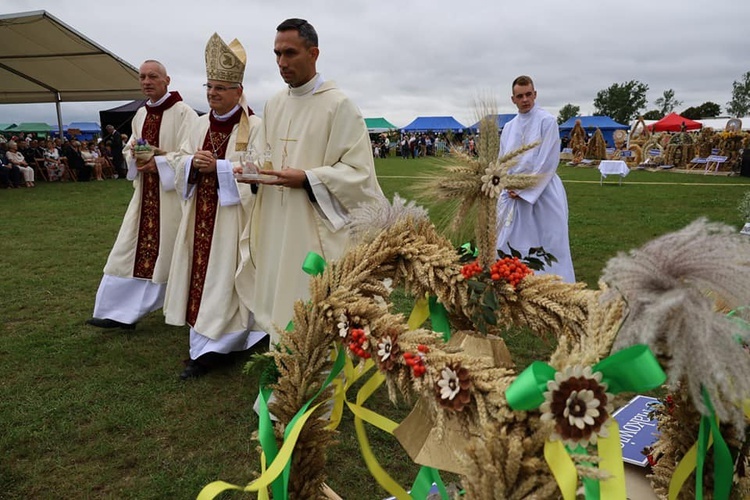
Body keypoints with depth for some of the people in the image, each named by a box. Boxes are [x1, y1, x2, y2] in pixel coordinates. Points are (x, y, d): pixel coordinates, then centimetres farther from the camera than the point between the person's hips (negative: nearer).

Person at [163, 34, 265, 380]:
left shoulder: (254, 127, -7)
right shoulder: (201, 125, 14)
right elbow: (181, 163, 12)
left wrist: (216, 166, -20)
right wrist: (194, 164, -10)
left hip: (233, 217, -6)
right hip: (201, 216, 7)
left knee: (225, 277, -3)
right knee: (202, 273, 7)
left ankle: (213, 348, 4)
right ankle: (206, 345, 17)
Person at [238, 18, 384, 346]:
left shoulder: (338, 104, -10)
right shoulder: (273, 105, 12)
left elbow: (358, 170, -13)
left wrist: (306, 179, -22)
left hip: (316, 226, -7)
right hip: (276, 224, 7)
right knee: (279, 296, 13)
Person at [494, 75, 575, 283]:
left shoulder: (547, 121, -6)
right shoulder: (509, 127, 11)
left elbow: (548, 161, -12)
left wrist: (524, 189, -13)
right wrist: (509, 187, -6)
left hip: (543, 192, -5)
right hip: (513, 195, 5)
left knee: (547, 246, -1)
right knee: (512, 247, 8)